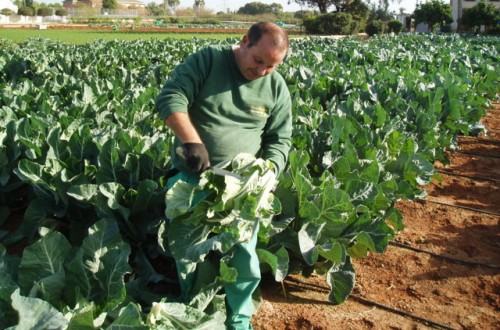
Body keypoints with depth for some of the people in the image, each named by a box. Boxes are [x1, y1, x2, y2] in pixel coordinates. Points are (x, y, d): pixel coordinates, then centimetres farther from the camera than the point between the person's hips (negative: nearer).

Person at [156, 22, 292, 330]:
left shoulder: (277, 88, 1)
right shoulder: (206, 60, -8)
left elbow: (280, 140, 6)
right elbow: (170, 99, -16)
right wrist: (192, 141, -29)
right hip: (192, 176, -1)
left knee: (243, 253, 1)